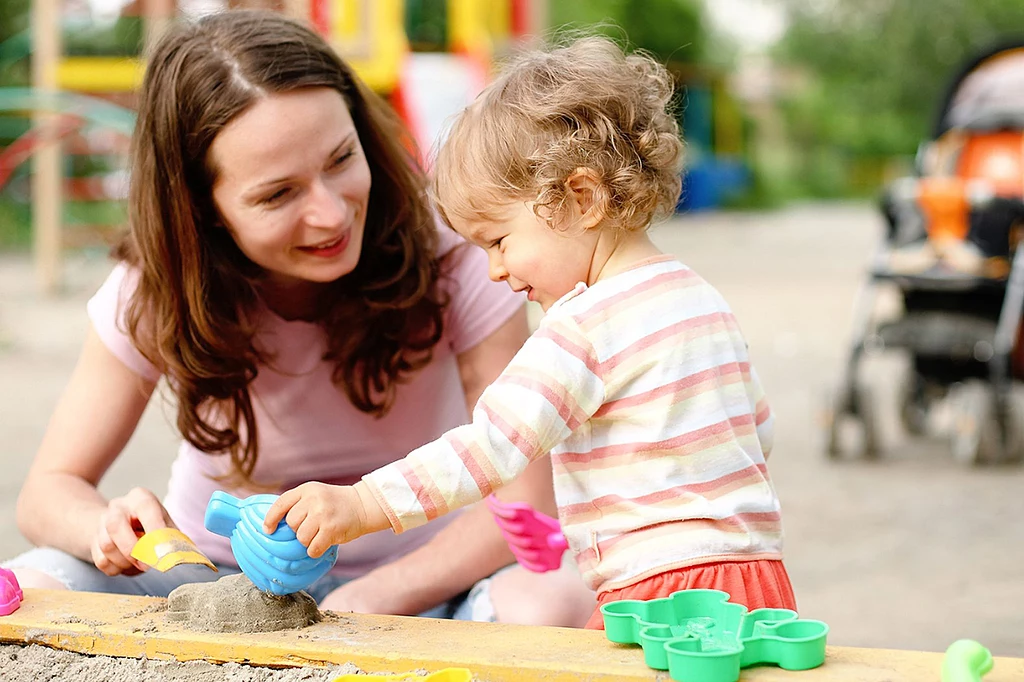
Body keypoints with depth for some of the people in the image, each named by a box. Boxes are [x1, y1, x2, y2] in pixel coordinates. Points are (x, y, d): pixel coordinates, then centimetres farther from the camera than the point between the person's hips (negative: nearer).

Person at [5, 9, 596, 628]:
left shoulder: (450, 254, -19)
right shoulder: (153, 292, -14)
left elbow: (524, 500, -20)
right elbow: (49, 490, -6)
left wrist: (370, 599, -36)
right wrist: (112, 527, -31)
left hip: (417, 579, -1)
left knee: (551, 606, -35)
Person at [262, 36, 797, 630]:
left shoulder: (586, 324, -13)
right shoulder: (705, 299, 16)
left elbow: (491, 446, -19)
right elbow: (757, 425, 24)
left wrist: (361, 504, -18)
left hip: (667, 592, -9)